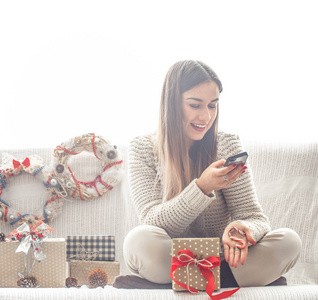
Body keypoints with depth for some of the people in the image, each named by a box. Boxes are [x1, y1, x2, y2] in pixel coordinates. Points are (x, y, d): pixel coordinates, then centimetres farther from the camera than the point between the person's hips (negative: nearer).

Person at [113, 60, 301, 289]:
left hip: (221, 259, 2)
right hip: (169, 261, -1)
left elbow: (254, 217, -6)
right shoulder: (143, 149, -5)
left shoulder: (228, 146, -1)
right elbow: (154, 224, -14)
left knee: (288, 241, -22)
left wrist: (240, 228, -32)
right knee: (140, 239, -33)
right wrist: (202, 187, -30)